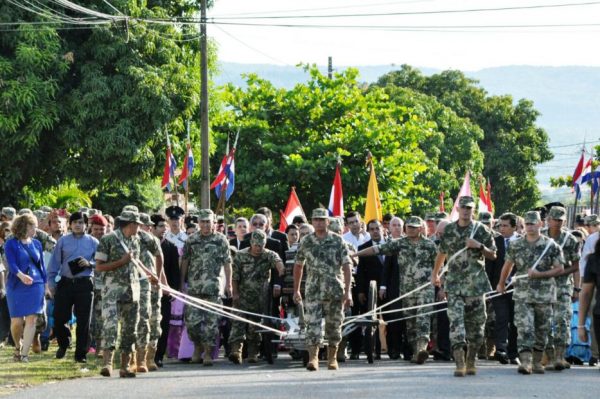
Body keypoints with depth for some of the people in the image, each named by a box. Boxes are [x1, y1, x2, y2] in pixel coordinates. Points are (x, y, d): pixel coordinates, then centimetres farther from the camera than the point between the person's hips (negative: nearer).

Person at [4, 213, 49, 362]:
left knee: (31, 319, -6)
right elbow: (11, 264, -15)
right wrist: (21, 275, -33)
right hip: (16, 286, -3)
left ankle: (24, 353, -5)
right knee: (16, 321, -1)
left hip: (36, 285, 3)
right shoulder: (11, 244, -3)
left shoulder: (36, 244, 9)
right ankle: (18, 347, 27)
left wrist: (46, 284, 13)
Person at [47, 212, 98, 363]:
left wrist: (89, 263, -13)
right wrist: (51, 283, 3)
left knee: (83, 321, 0)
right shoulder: (63, 241, 6)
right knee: (59, 318, 1)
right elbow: (54, 263, 7)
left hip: (85, 284, -1)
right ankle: (64, 344, 29)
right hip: (65, 282, 1)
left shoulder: (93, 242, 5)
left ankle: (81, 354, 9)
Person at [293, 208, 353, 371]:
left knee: (334, 325, 6)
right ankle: (313, 358, -14)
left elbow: (346, 266, -4)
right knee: (312, 324, -11)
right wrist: (296, 290, 14)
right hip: (313, 290, 0)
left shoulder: (337, 240, 0)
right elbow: (298, 266, 15)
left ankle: (332, 358, 17)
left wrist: (348, 291, -12)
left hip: (335, 290, 0)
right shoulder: (306, 242, 5)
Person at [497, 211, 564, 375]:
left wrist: (539, 274, -13)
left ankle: (537, 361, 22)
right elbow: (508, 265, 20)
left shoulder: (551, 245, -2)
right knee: (524, 328, -12)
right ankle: (525, 362, -19)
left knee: (542, 330, 8)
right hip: (523, 294, 0)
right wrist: (501, 284, 28)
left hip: (544, 294, 0)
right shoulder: (516, 245, 5)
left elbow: (559, 269, -2)